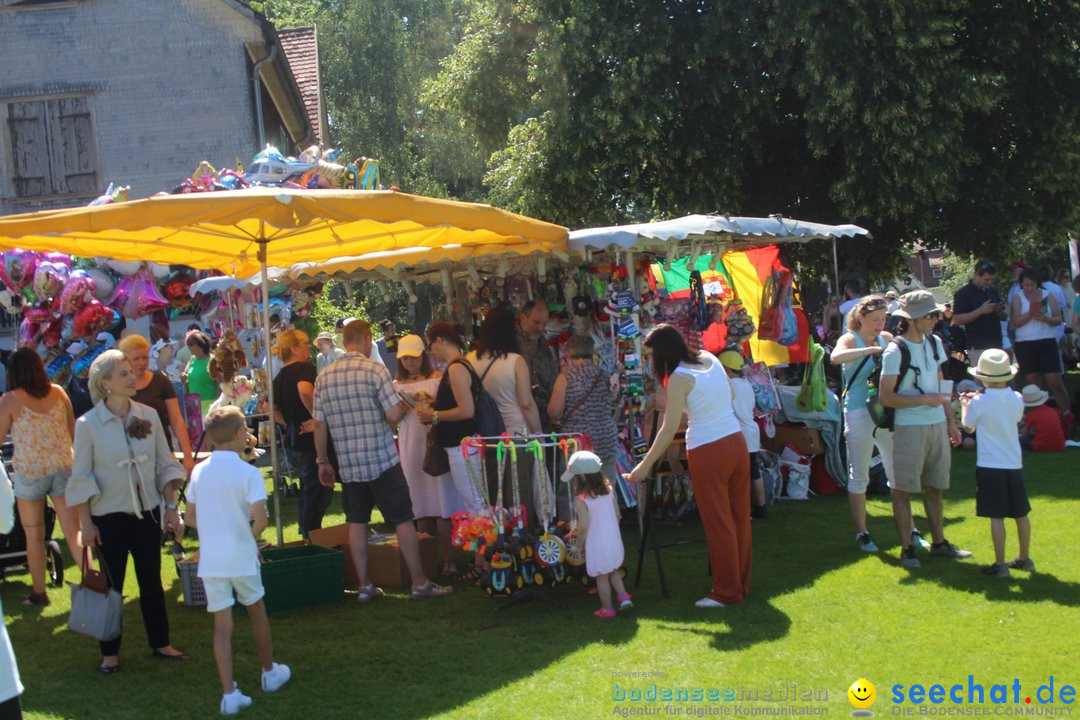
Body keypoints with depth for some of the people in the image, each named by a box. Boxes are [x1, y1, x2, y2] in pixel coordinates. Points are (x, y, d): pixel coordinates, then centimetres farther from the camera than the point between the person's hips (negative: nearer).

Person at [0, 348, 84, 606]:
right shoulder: (58, 393, 1)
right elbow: (73, 430, 9)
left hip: (29, 472, -3)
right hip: (63, 468, 3)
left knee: (34, 537, 12)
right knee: (74, 533, 5)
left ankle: (39, 592, 20)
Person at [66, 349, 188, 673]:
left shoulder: (148, 415, -1)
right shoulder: (88, 424, -10)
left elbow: (165, 464, 6)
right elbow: (81, 478, -6)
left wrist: (171, 506, 2)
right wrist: (86, 524, -8)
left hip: (147, 512, 3)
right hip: (109, 516, -3)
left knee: (152, 580, 12)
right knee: (112, 584, 6)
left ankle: (160, 643, 26)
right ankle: (110, 652, 19)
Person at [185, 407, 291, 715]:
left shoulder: (199, 472, 1)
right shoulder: (248, 473, -13)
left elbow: (191, 518, 6)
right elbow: (260, 519, -20)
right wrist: (251, 535, -1)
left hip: (210, 560, 3)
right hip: (242, 557, -2)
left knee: (222, 625, 4)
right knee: (257, 611, 20)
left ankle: (229, 693, -1)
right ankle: (269, 672, 36)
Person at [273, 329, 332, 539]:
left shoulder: (280, 377, 12)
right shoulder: (305, 369, -14)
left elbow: (273, 411, 16)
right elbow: (305, 391, -34)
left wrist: (292, 423, 13)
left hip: (292, 442, 9)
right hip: (311, 442, -9)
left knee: (308, 492, 22)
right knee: (319, 492, 0)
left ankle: (307, 536, 29)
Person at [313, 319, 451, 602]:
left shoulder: (324, 377, 4)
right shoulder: (375, 370, -11)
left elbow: (319, 424, 6)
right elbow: (393, 416, -16)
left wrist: (322, 461, 15)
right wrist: (405, 405, 6)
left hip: (348, 464, 5)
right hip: (382, 461, -5)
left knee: (357, 523, 11)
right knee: (403, 520, 2)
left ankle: (364, 586, 13)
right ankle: (420, 584, 5)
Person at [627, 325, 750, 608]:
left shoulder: (679, 378, -13)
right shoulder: (710, 359, 6)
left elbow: (670, 428, -15)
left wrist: (646, 465, -10)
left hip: (708, 453, -7)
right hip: (737, 443, 7)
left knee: (718, 523, 2)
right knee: (740, 518, 13)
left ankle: (727, 592, 10)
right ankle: (742, 584, 24)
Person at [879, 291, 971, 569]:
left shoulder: (935, 343, 9)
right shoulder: (895, 352, -15)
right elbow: (885, 397, -17)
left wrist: (951, 421, 15)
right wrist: (924, 400, -19)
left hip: (937, 425, 7)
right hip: (909, 428, -7)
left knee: (935, 487, 14)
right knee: (903, 489, 0)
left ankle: (939, 543, 24)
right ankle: (907, 548, 7)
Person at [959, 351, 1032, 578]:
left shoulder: (979, 402, -12)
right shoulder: (1016, 399, 0)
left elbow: (969, 426, 4)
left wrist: (965, 404, 23)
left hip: (989, 466, -5)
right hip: (1014, 464, 5)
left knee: (996, 516, -3)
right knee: (1021, 514, 14)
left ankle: (1000, 564, -2)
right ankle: (1025, 558, 25)